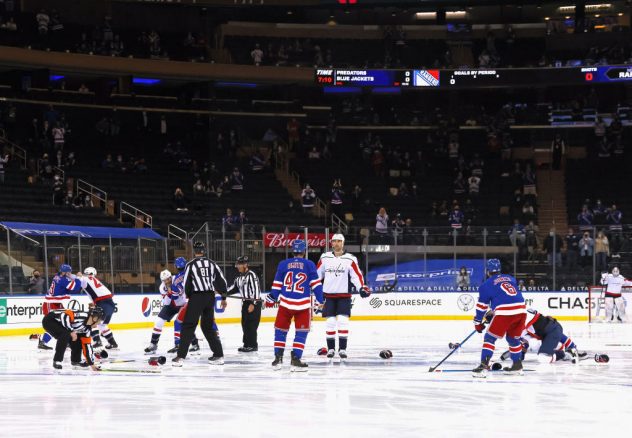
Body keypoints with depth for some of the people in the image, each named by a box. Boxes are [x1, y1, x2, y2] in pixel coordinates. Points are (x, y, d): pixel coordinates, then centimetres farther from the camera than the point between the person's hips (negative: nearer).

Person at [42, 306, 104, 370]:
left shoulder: (87, 328, 2)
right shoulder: (82, 316, -27)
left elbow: (87, 344, 8)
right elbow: (64, 316, -35)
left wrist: (91, 363, 8)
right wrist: (71, 331, -30)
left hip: (59, 324, 9)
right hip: (50, 321, -9)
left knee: (77, 340, 4)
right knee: (65, 335, -30)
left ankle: (75, 360, 24)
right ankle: (57, 361, -21)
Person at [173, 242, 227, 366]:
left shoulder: (190, 265, -4)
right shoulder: (212, 264, 8)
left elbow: (187, 284, -4)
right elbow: (221, 280, 9)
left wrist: (189, 296, 14)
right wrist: (223, 298, 19)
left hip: (197, 297, -5)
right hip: (210, 296, 5)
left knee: (188, 326, -3)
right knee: (208, 326, 16)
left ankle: (181, 356, -11)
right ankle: (218, 355, 13)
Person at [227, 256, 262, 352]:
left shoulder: (251, 275, -15)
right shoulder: (239, 277, 12)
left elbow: (256, 289, -20)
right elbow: (234, 288, 19)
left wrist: (253, 304, -23)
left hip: (254, 303, -9)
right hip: (246, 302, 9)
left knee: (251, 324, -10)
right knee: (245, 324, 10)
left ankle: (252, 345, -5)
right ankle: (247, 344, 18)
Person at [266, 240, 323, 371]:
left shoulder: (283, 264, 5)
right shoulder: (309, 265, 2)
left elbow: (276, 285, 7)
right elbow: (316, 284, 0)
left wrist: (271, 299, 17)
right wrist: (320, 300, 7)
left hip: (285, 303, 2)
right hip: (303, 305, -1)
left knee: (280, 330, 14)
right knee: (301, 332, 6)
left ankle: (278, 358, 11)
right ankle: (295, 360, -1)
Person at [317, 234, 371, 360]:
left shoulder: (350, 259, -3)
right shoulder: (325, 258, 5)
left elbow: (356, 275, -7)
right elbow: (317, 274, 11)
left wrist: (362, 287, -21)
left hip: (344, 295, -2)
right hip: (329, 295, 2)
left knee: (343, 321, -8)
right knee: (330, 322, 2)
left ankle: (342, 349, -4)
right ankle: (330, 348, 10)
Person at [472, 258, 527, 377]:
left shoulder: (487, 285, 7)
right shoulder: (511, 279, 23)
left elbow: (482, 305, 9)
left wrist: (478, 323, 19)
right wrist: (493, 312, 40)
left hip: (505, 313, -6)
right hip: (521, 310, 6)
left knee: (490, 338, 2)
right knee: (513, 339, 25)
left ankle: (484, 366, -10)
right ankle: (517, 366, 30)